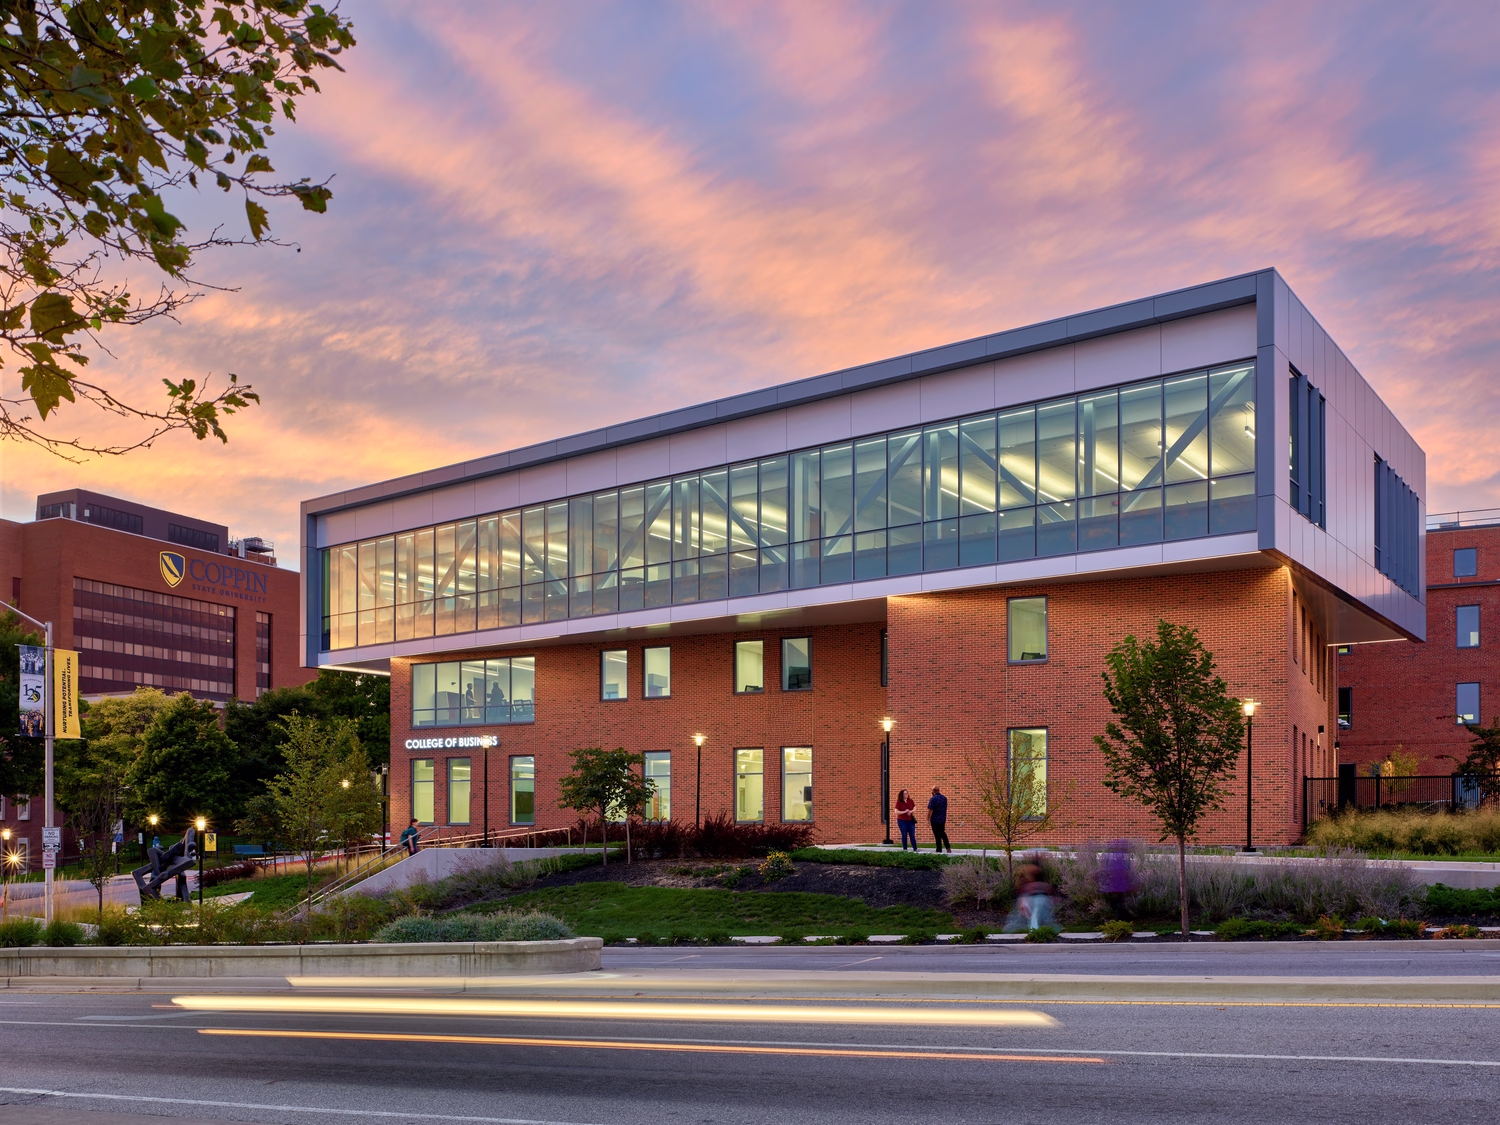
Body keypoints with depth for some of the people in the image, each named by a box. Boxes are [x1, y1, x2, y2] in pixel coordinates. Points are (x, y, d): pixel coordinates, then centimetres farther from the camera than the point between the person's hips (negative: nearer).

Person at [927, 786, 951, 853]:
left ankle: (939, 850, 7)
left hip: (935, 820, -6)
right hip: (943, 819, 6)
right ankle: (948, 847, 14)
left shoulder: (933, 799, -19)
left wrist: (928, 819, -9)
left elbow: (930, 810, -20)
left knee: (937, 836, 2)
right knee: (943, 833, 21)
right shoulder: (944, 798, 4)